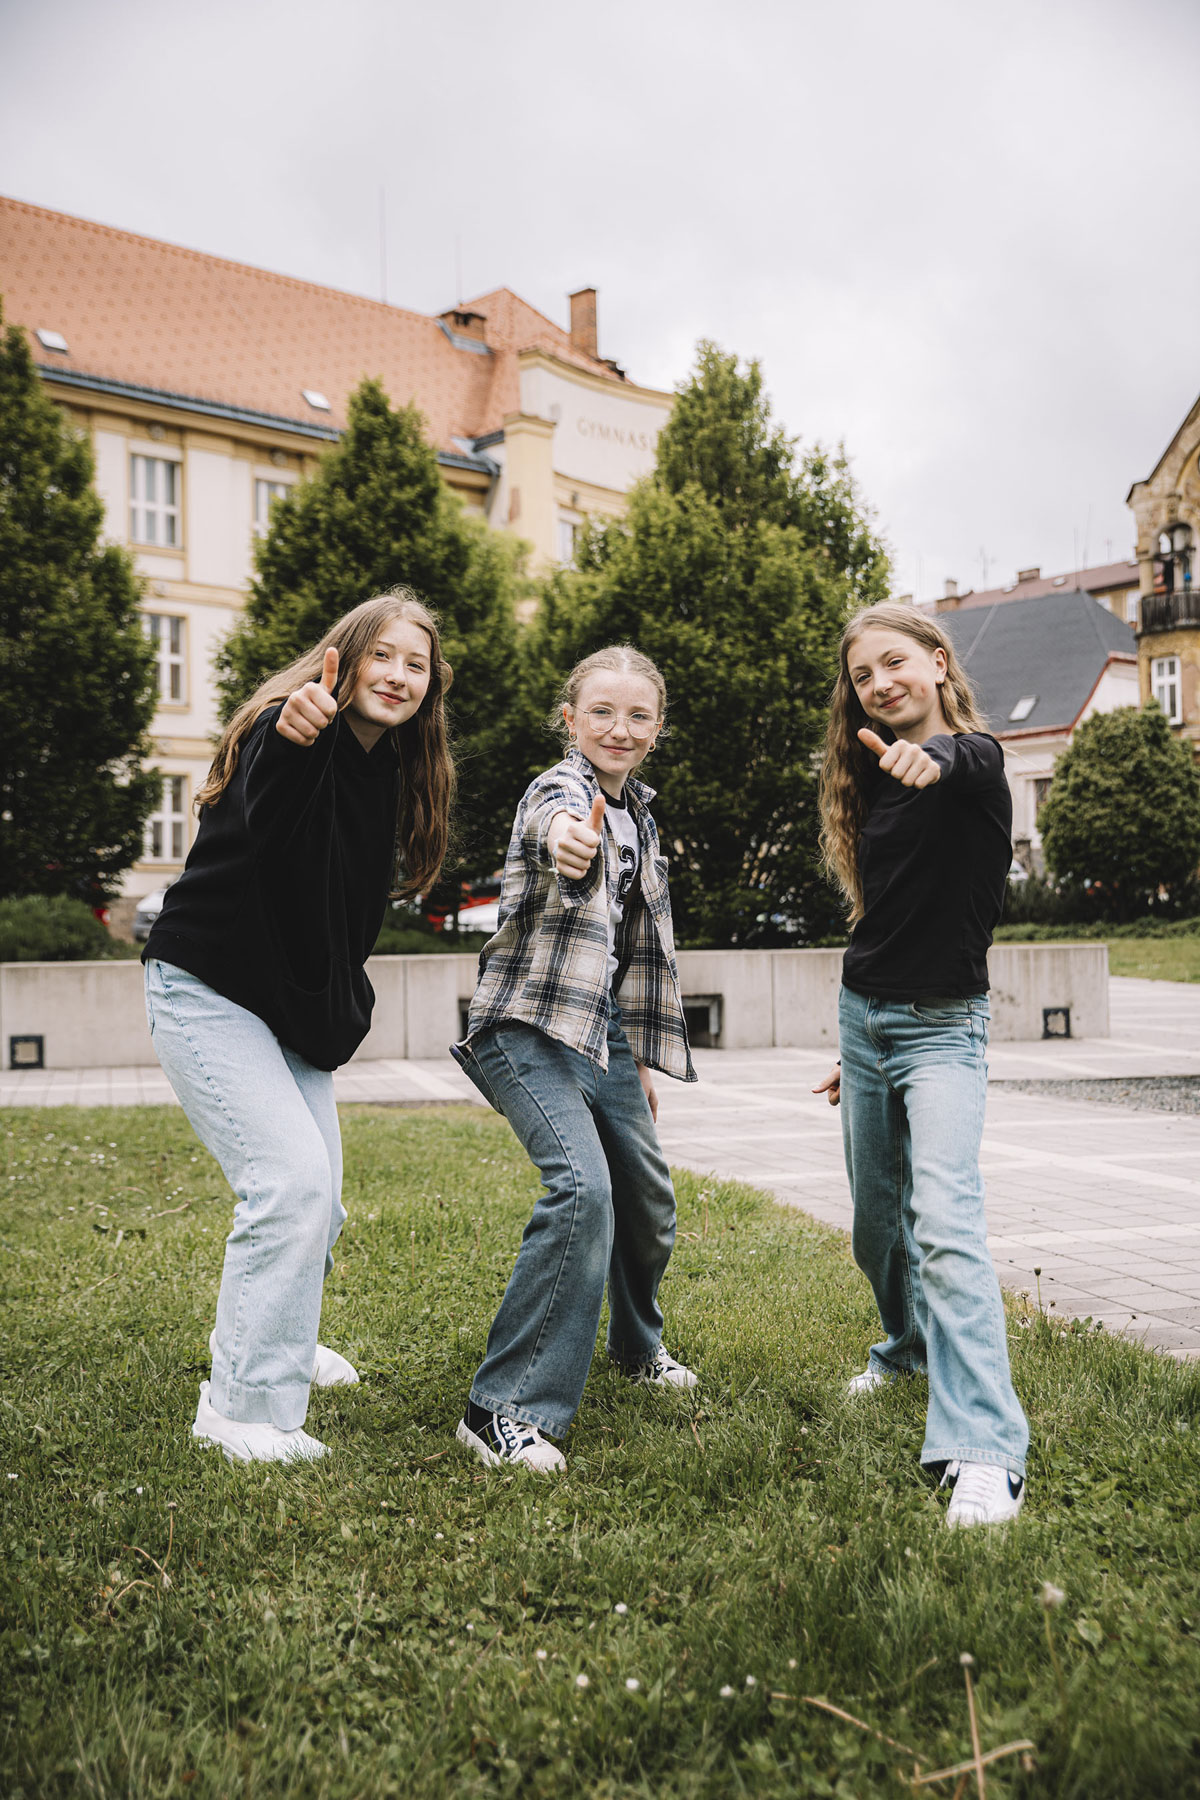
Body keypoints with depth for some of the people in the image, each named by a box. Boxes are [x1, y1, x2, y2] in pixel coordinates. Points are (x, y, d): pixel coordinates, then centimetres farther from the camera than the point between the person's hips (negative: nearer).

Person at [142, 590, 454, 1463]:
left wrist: (345, 1007, 12)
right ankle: (243, 1406, -7)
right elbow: (263, 834, -43)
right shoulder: (284, 732, -19)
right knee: (293, 1177, -19)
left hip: (295, 1003, 8)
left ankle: (274, 1339, 39)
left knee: (318, 1200, 12)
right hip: (208, 991, -8)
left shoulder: (391, 769, 6)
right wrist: (292, 747, -61)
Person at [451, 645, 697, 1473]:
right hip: (532, 1024, -8)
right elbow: (555, 818, -40)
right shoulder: (560, 789, -12)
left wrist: (642, 1056, 21)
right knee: (582, 1187, -25)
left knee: (648, 1194, 18)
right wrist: (565, 837, -65)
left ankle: (638, 1344, 45)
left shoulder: (640, 816, 12)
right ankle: (505, 1408, -20)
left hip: (603, 1027, 8)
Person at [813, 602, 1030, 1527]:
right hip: (864, 1017, 7)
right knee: (877, 1222, 18)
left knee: (944, 1222, -21)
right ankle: (910, 1344, 44)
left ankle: (987, 1453, -22)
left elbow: (961, 761, -37)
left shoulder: (975, 757, -10)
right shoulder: (874, 782, 9)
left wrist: (931, 761, -62)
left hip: (941, 1027, -7)